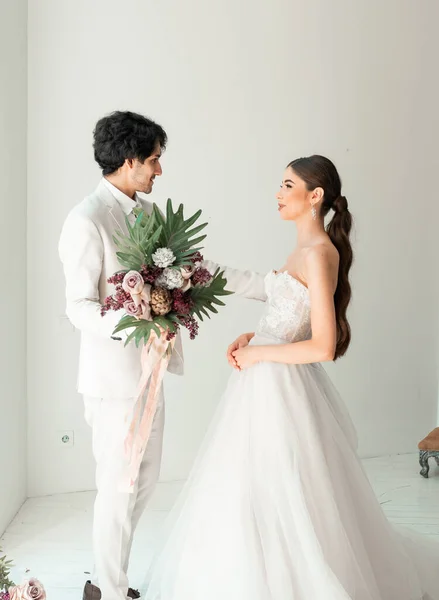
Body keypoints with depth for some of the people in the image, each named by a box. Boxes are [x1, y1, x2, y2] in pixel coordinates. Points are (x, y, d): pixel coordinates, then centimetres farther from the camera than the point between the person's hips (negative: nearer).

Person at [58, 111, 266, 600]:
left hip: (147, 370, 9)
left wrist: (267, 287, 11)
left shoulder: (148, 211, 8)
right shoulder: (87, 221, -17)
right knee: (119, 487, 4)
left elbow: (196, 266, 12)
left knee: (144, 479, 18)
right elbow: (79, 308, -18)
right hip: (114, 376, -8)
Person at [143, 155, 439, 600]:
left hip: (281, 387, -10)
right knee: (257, 494, 19)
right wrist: (252, 336, 5)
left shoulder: (318, 253, -18)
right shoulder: (306, 249, 11)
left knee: (271, 500, 3)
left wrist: (258, 354, -13)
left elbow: (323, 346, -23)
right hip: (268, 383, 10)